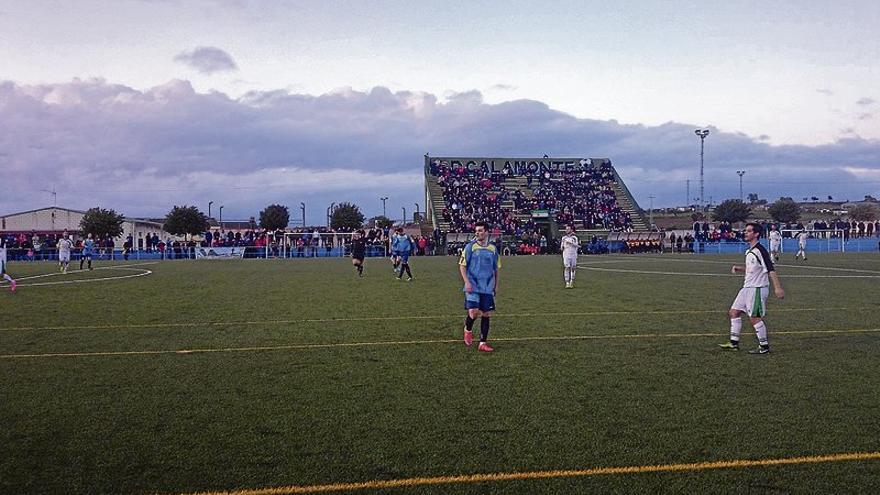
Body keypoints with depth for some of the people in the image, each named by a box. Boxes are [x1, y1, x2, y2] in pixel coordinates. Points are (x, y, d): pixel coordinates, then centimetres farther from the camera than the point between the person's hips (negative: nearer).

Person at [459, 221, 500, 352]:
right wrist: (467, 282, -13)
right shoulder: (470, 247, -3)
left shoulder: (493, 248, 8)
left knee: (486, 315, 4)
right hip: (473, 287, -4)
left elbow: (496, 268, 17)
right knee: (473, 312, -15)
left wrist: (496, 285, 13)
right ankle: (468, 330, 17)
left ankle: (483, 343, 13)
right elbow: (462, 265, -3)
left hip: (488, 288, 4)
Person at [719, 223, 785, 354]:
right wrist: (738, 268, 9)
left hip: (757, 288, -10)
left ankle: (764, 346, 6)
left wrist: (778, 288, -28)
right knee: (734, 312, 9)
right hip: (747, 288, 10)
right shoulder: (749, 251, 13)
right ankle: (734, 343, 15)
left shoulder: (760, 250, -16)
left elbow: (771, 269, -21)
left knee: (754, 317, -7)